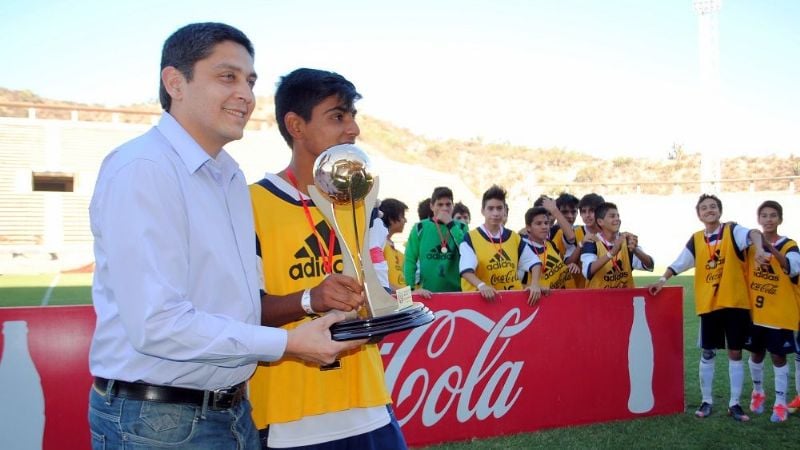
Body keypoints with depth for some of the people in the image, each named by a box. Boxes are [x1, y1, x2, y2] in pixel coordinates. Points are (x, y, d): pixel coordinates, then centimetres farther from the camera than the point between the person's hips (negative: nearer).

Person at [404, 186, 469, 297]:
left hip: (456, 291, 1)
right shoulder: (420, 228, 1)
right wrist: (414, 288, -12)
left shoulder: (460, 227, 3)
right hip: (428, 294, -1)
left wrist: (450, 224, -13)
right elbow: (410, 260, -2)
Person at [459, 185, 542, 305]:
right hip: (481, 298, -4)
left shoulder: (514, 237, 11)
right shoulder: (470, 238, -5)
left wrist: (534, 284, -4)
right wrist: (481, 285, -35)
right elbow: (466, 269, -17)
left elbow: (533, 261, 13)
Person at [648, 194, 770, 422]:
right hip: (709, 304, 2)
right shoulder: (696, 240, 6)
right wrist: (662, 280, -6)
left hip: (735, 302, -2)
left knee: (735, 352, 4)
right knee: (707, 353, 7)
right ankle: (706, 401, 18)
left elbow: (753, 233, -24)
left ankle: (734, 403, 13)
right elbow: (678, 264, 7)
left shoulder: (732, 231, -4)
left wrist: (759, 249, -44)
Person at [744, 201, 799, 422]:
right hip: (755, 311, 3)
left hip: (780, 313, -3)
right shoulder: (751, 243, 3)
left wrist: (769, 246, -36)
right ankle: (758, 393, 34)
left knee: (778, 356, 1)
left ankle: (780, 403, 10)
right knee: (756, 353, 14)